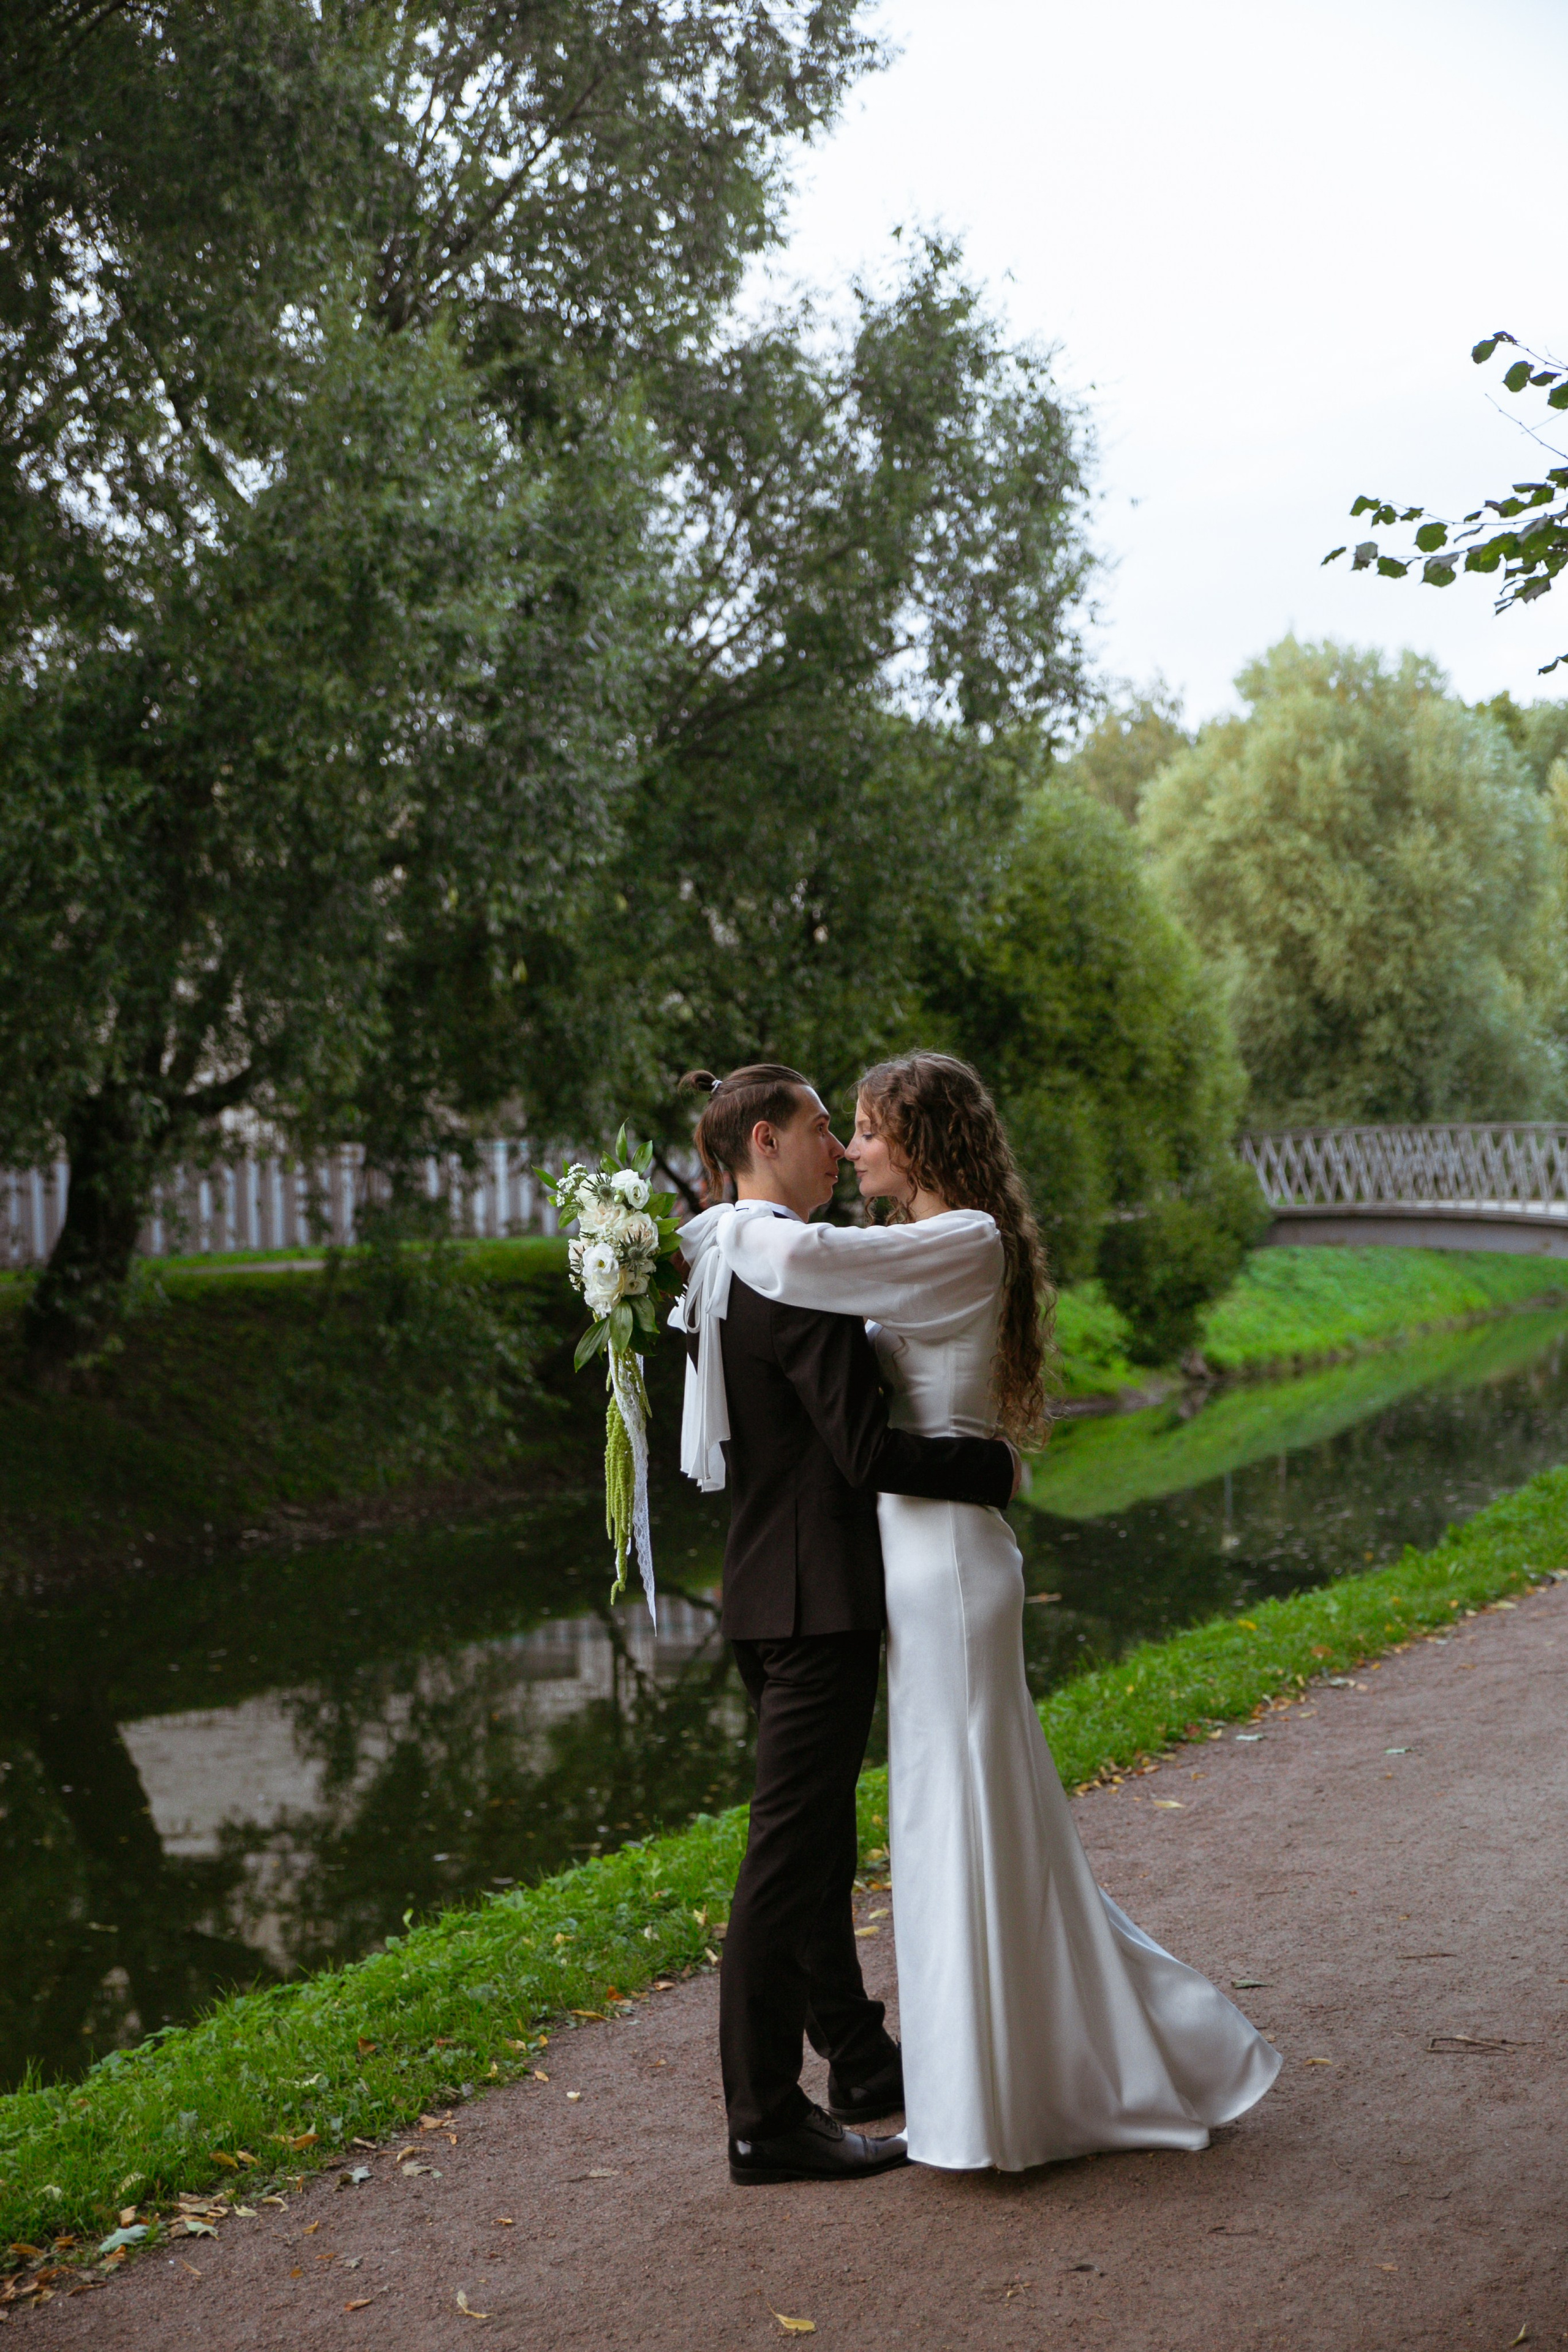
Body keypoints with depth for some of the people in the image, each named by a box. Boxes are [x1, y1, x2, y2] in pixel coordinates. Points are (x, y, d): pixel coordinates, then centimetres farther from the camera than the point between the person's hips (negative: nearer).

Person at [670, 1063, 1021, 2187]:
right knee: (790, 1853, -2)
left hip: (769, 1587, 10)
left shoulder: (720, 1271, 13)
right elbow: (865, 1449, -23)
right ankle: (767, 2119, 8)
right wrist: (992, 1464, -9)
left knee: (817, 1842, 19)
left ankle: (863, 2061, 34)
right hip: (816, 1598, -10)